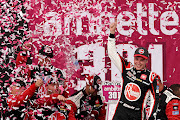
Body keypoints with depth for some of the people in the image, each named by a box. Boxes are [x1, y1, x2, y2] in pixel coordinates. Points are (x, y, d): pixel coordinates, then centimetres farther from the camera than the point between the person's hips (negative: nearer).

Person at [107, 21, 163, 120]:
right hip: (121, 112, 2)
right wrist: (112, 34, 0)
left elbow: (155, 99, -2)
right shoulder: (127, 68, 6)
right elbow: (112, 53, 7)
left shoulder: (152, 77, -1)